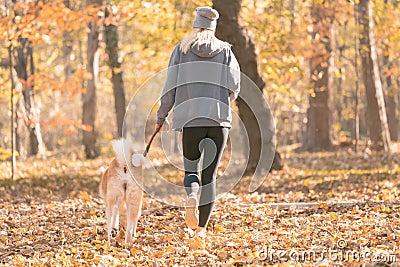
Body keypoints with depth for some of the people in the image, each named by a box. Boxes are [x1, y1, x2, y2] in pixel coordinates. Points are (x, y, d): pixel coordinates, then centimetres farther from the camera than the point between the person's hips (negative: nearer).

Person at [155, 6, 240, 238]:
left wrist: (161, 117, 10)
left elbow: (170, 88, 0)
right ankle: (202, 227, 3)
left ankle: (191, 196, -20)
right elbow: (235, 87, 1)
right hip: (220, 119, 1)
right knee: (210, 174, 7)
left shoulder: (182, 50, 3)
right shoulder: (225, 51, 6)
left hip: (191, 119, -1)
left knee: (190, 169, 14)